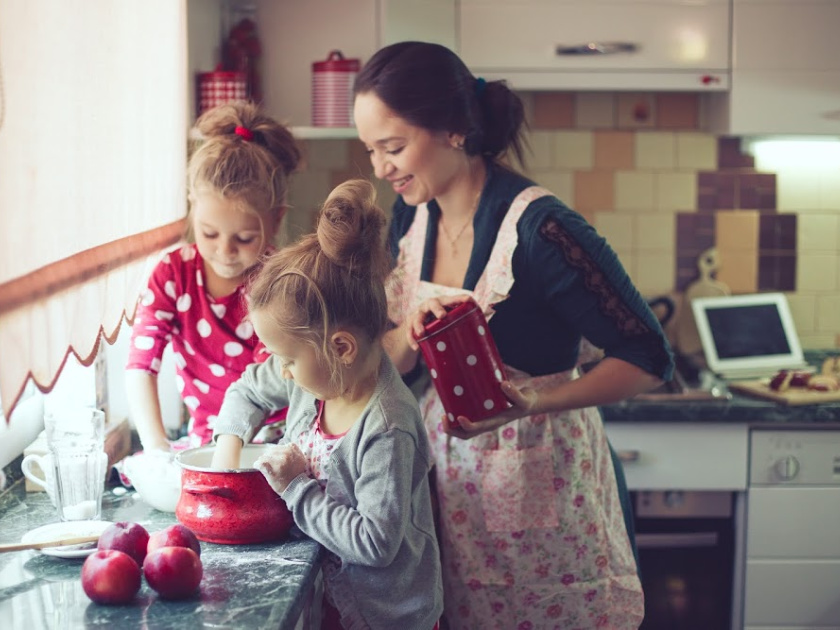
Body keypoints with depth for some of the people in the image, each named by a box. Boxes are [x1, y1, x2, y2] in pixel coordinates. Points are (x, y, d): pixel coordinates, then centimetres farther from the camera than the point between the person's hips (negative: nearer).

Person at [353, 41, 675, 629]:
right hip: (450, 478, 6)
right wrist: (410, 334, -17)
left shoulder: (539, 227, -21)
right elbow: (388, 361, 6)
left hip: (541, 482, -6)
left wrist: (532, 400, -30)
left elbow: (649, 358, -18)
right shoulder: (412, 215, 0)